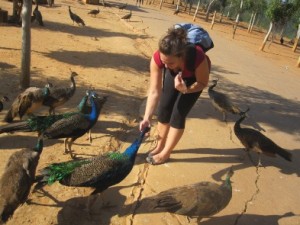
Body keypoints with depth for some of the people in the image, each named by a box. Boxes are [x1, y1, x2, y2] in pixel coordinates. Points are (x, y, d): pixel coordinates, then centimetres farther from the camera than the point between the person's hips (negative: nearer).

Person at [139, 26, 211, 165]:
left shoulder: (197, 57, -43)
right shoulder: (157, 58, -36)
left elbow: (203, 83, -23)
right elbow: (154, 91, -30)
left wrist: (186, 89, -41)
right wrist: (147, 117, -36)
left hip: (194, 77, -3)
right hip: (174, 73, 3)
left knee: (178, 114, -8)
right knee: (164, 109, 0)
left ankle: (165, 153, 10)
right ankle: (160, 146, 22)